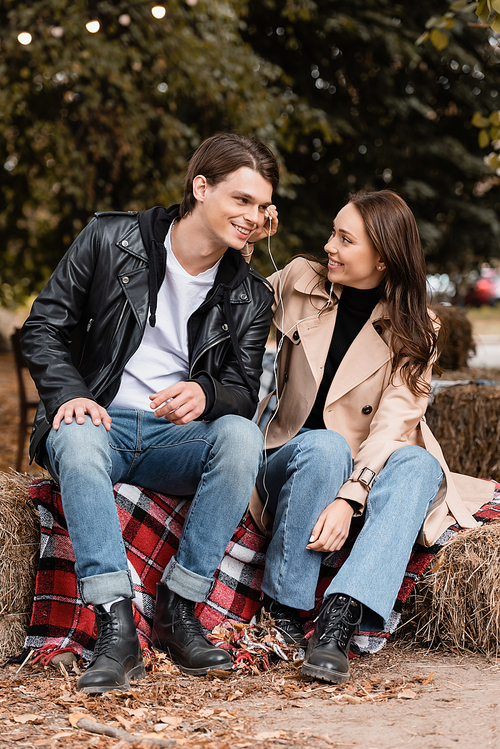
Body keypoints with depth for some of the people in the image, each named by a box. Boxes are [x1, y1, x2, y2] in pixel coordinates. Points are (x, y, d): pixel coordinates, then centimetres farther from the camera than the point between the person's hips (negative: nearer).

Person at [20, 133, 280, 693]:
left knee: (242, 435, -31)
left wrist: (205, 393, -20)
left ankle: (177, 611, -25)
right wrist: (70, 394, -16)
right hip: (101, 421, -2)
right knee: (77, 438, -38)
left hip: (179, 438, 2)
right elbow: (43, 327, 3)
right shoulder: (110, 239, 1)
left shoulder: (251, 296, 7)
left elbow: (245, 391, 5)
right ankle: (116, 629, -41)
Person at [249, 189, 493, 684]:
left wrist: (349, 497, -31)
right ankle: (280, 611, -27)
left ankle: (337, 623, -45)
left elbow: (394, 421, -15)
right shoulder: (299, 282, 3)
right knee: (325, 447, -35)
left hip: (369, 476, 0)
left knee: (419, 465, -33)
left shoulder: (414, 331, -3)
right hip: (290, 465, 0)